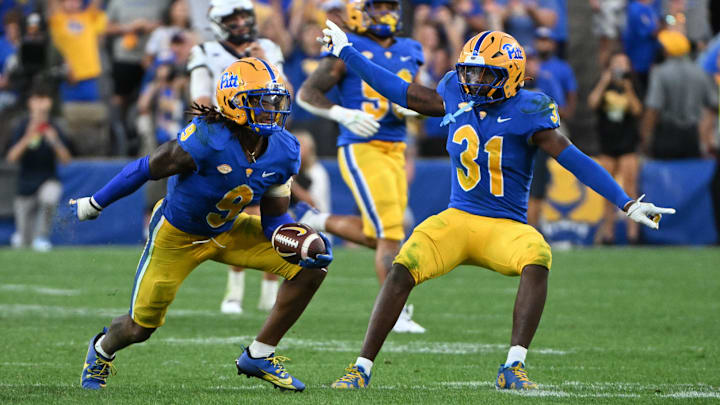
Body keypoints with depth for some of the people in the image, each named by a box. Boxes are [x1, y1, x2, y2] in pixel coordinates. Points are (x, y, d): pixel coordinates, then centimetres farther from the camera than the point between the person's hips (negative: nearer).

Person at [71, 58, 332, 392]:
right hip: (178, 237, -5)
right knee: (140, 328, 5)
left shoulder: (283, 153, -17)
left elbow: (274, 219, -5)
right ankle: (102, 348, 46)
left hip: (229, 231, 5)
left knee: (311, 266, -10)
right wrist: (93, 205, -10)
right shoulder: (206, 142, -35)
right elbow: (145, 169, -22)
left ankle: (260, 356, 3)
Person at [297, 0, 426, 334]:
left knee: (377, 237, 9)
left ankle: (320, 223, 32)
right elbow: (307, 93, -4)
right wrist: (343, 114, -19)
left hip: (395, 151, 7)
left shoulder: (409, 53, 13)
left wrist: (407, 108, -3)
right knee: (389, 234, -11)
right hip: (360, 149, -7)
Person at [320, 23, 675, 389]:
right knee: (402, 271, -19)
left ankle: (513, 369, -34)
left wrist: (626, 204, -19)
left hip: (506, 228, -3)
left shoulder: (526, 111, -9)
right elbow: (404, 95, 16)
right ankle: (361, 368, -9)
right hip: (457, 219, 3)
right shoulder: (457, 98, 3)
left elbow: (574, 160, -12)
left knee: (537, 259, -34)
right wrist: (346, 52, 22)